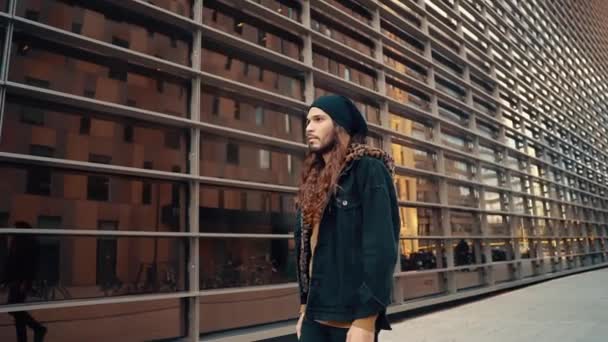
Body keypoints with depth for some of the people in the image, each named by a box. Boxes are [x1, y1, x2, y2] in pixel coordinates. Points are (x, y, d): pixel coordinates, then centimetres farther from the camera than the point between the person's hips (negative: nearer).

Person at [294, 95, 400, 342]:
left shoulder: (369, 169, -9)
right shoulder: (314, 179, 12)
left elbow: (382, 246, -17)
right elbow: (306, 245, 12)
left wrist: (366, 320, -19)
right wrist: (305, 307, 12)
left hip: (351, 315, -6)